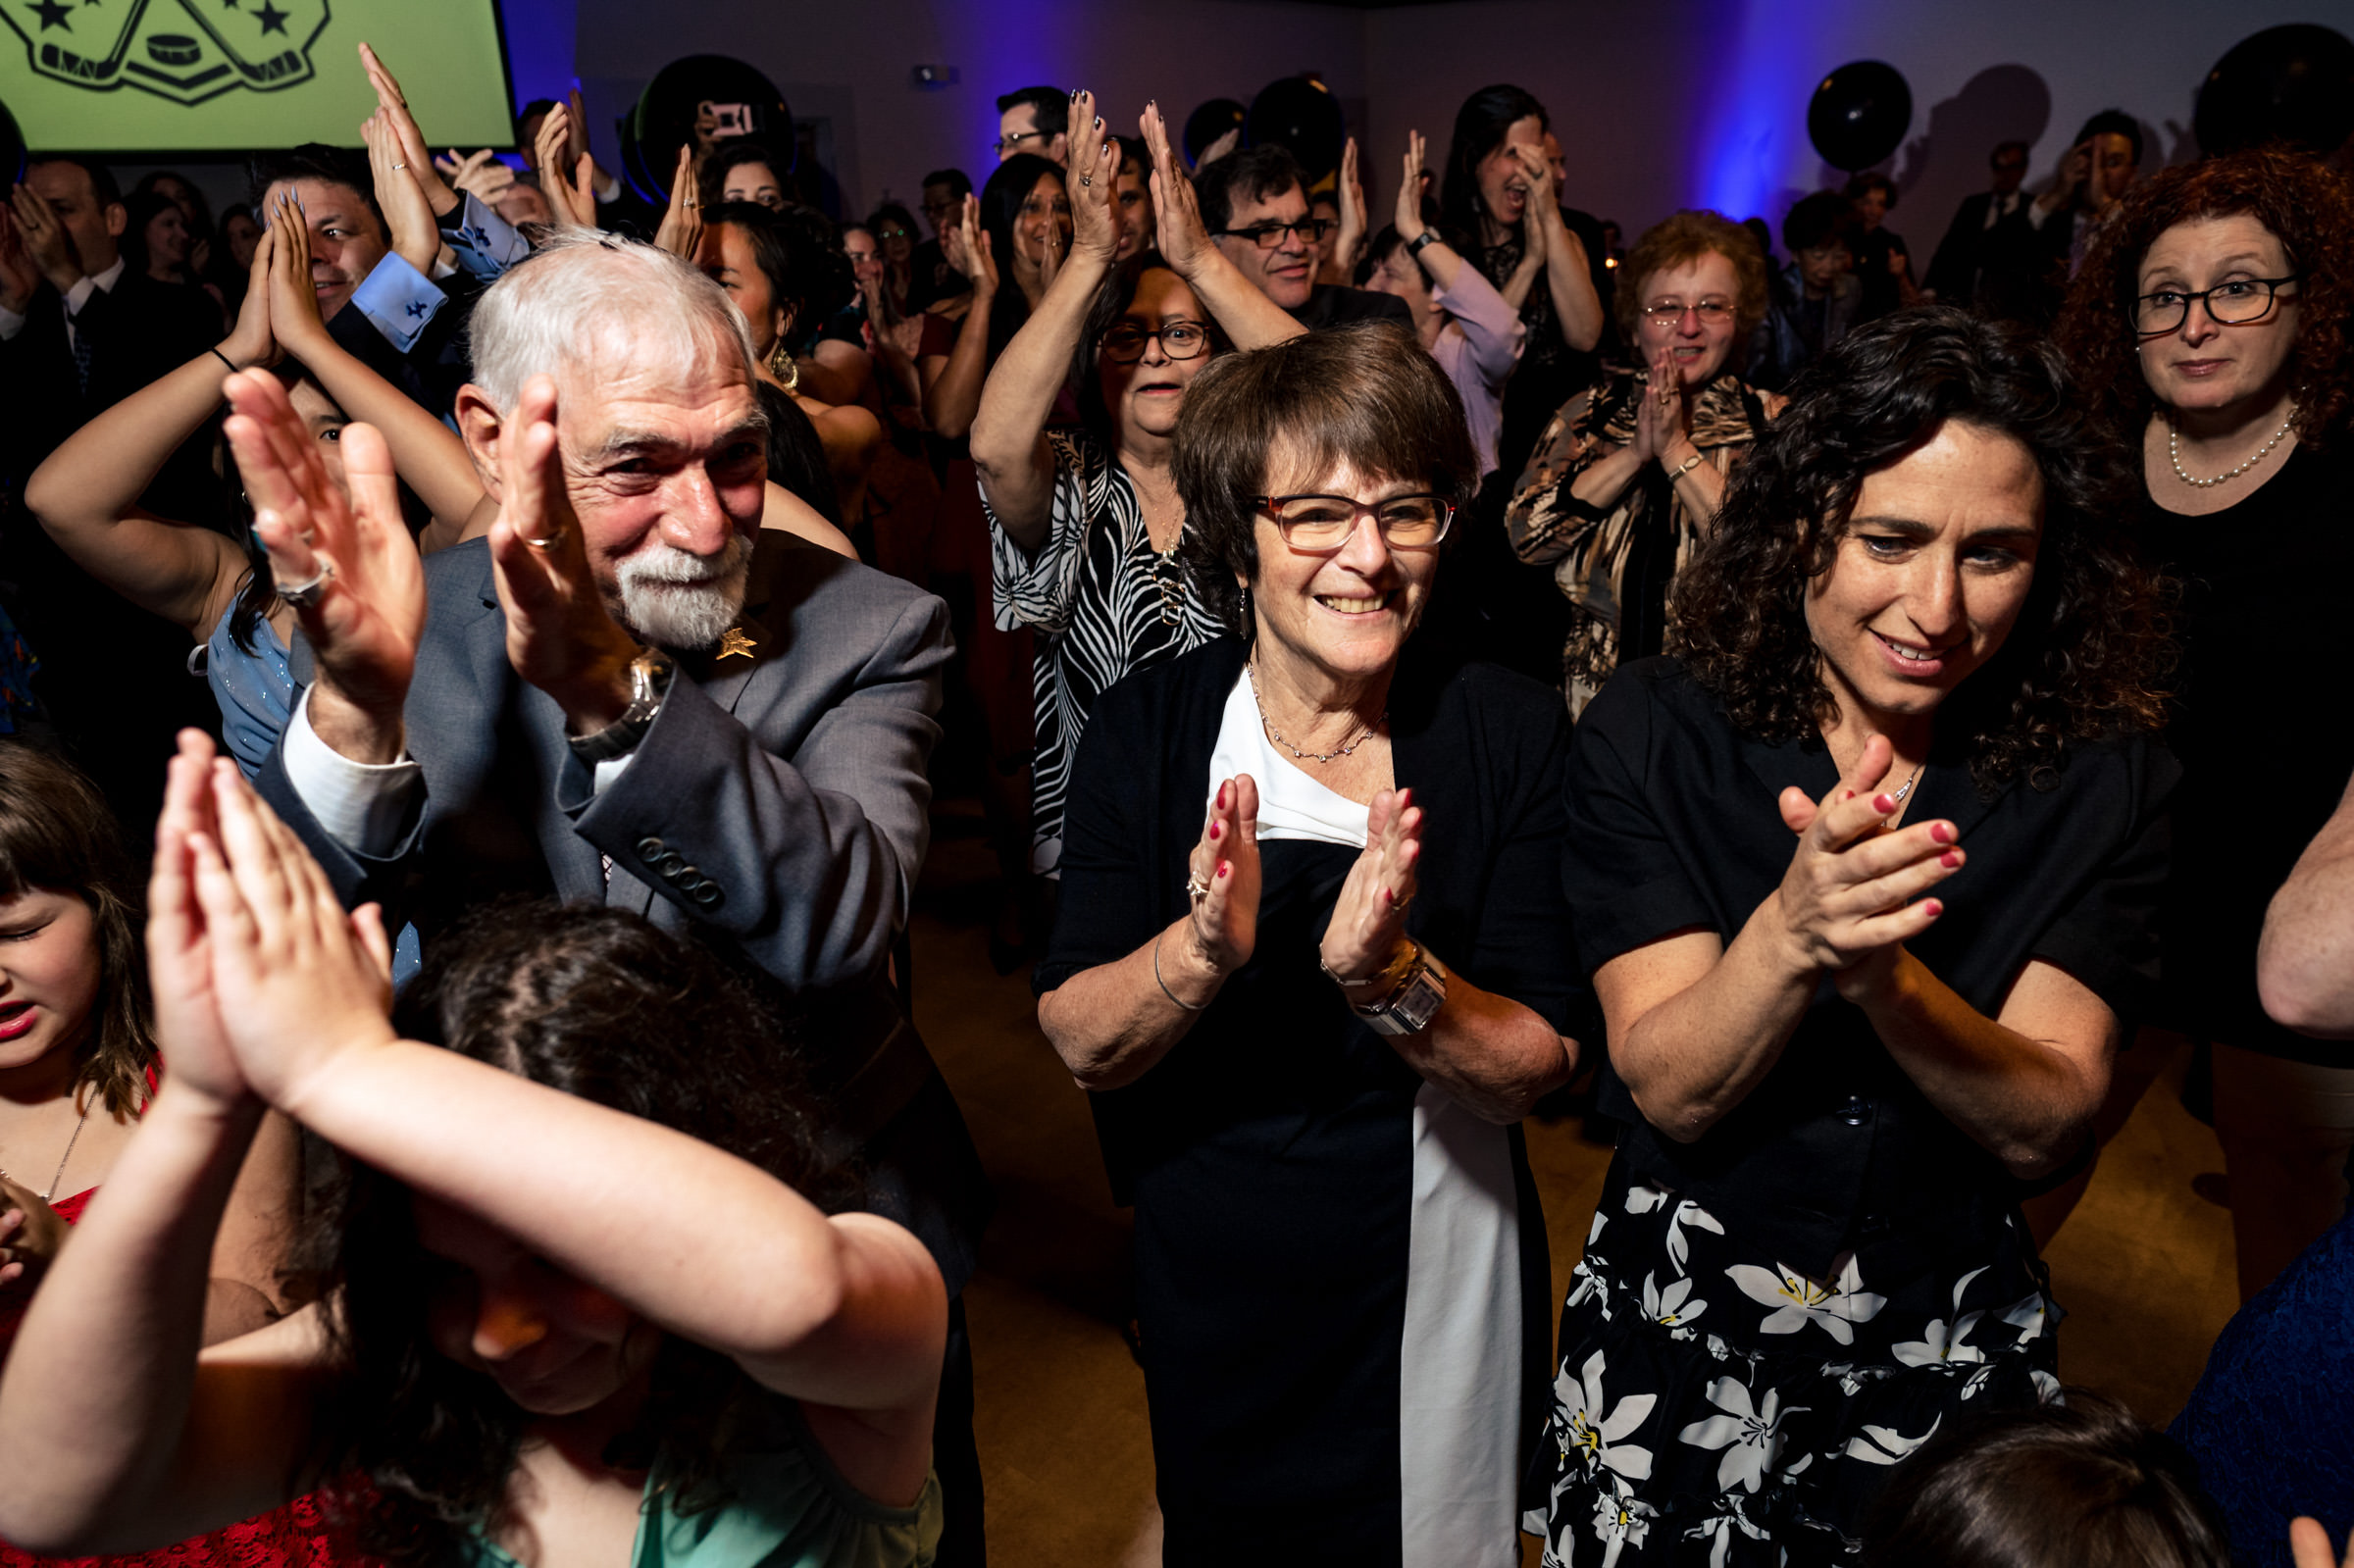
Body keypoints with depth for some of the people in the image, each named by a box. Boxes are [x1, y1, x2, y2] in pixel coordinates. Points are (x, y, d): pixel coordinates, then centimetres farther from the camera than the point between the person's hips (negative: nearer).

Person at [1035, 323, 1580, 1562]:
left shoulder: (1511, 733, -14)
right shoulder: (1142, 730, -12)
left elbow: (1535, 1070, -16)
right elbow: (1079, 1044, -14)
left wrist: (1385, 974, -35)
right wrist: (1203, 950, -34)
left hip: (1435, 1286, 0)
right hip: (1207, 1296, 1)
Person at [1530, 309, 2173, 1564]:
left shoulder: (2101, 771, -9)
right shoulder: (1655, 733, -14)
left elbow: (2044, 1129, -16)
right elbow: (1673, 1092, -18)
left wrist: (1883, 976, -35)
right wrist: (1790, 936, -38)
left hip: (1950, 1351, 1)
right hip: (1677, 1329, -1)